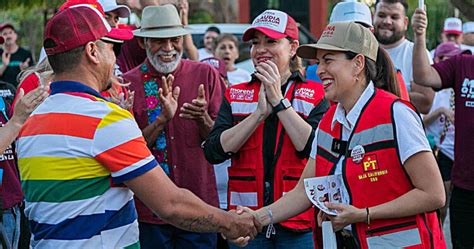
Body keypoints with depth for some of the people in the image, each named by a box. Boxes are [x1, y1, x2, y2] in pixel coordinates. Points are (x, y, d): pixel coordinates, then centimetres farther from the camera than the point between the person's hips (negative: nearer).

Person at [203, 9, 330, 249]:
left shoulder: (315, 95, 2)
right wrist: (259, 113, -12)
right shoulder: (235, 95, 9)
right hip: (246, 222, 2)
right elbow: (214, 152, -4)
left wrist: (278, 101, -11)